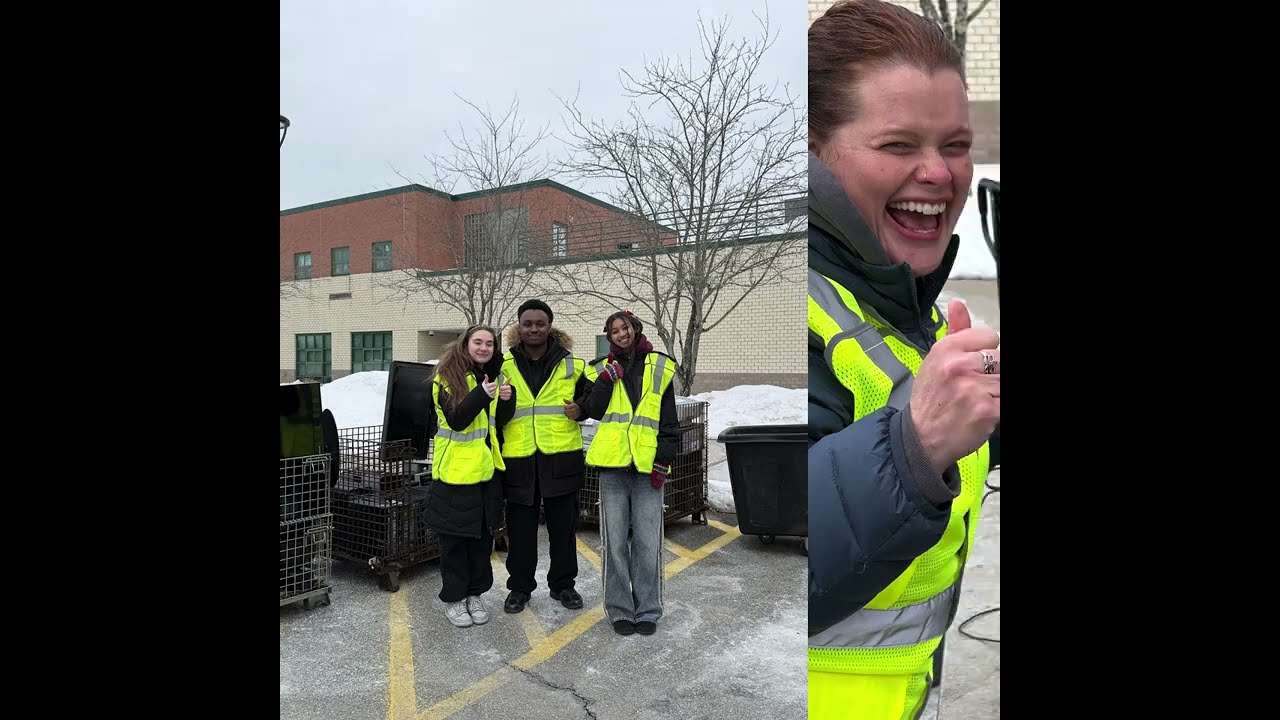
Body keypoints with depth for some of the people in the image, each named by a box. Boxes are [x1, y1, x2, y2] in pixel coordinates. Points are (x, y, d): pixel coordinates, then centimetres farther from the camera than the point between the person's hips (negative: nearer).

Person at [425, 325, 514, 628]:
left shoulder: (494, 376, 9)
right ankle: (453, 597, 18)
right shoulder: (448, 376, -8)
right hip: (456, 467, -5)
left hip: (487, 467, 6)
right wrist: (482, 395, -32)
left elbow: (501, 421, 11)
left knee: (483, 534, 12)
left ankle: (475, 593, 26)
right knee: (455, 536, 4)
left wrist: (507, 400, -9)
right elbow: (456, 419, -19)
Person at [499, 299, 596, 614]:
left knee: (563, 524, 11)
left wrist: (581, 409, -5)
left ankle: (563, 584, 28)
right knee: (520, 527, 10)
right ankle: (520, 586, 26)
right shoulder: (503, 366, 5)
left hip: (561, 457, 0)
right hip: (518, 458, 0)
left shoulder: (572, 363, 3)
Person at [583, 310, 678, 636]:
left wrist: (664, 458, -2)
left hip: (648, 465, -1)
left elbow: (669, 420, 8)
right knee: (615, 541, 4)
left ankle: (648, 611, 12)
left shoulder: (659, 366, 11)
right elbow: (594, 411, 0)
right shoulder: (604, 367, 15)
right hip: (613, 463, 1)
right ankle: (619, 610, 16)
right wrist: (608, 377, -9)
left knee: (648, 542, -1)